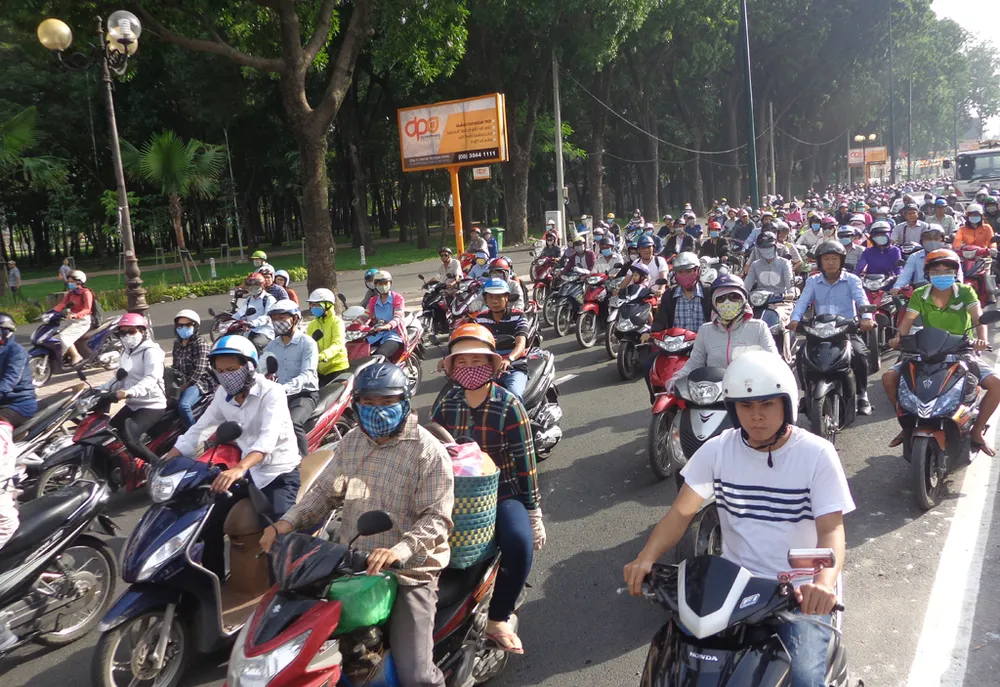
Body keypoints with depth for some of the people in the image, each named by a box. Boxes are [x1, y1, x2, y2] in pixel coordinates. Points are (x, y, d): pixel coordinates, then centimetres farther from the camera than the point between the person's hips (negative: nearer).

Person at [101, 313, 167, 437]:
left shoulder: (151, 351, -13)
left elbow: (151, 378, -28)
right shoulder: (126, 352, 16)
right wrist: (101, 389, 5)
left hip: (152, 405, -9)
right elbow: (120, 378, 20)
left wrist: (130, 392, -43)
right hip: (131, 405, 10)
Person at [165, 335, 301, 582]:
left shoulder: (272, 392, -20)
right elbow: (198, 430, 7)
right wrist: (164, 462, -5)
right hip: (246, 471, 7)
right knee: (207, 524, 5)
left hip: (279, 473, -7)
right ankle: (213, 582, 22)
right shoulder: (223, 394, 2)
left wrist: (239, 468, -51)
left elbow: (268, 438, -35)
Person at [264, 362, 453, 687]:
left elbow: (436, 518, -17)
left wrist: (400, 550, -34)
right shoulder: (352, 442, 9)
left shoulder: (429, 452, -12)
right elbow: (324, 491, 14)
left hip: (408, 572, -6)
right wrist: (288, 522, -2)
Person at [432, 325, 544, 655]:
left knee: (520, 543, -29)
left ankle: (498, 619, -6)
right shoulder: (445, 404, 2)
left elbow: (524, 462, -7)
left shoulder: (509, 405, -9)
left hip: (502, 492, -3)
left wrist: (533, 514, -5)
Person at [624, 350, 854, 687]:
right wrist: (646, 557, -18)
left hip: (802, 590, -2)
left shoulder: (817, 454, -8)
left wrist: (824, 582, -36)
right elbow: (682, 510, 0)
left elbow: (831, 529, -14)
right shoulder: (717, 449, -1)